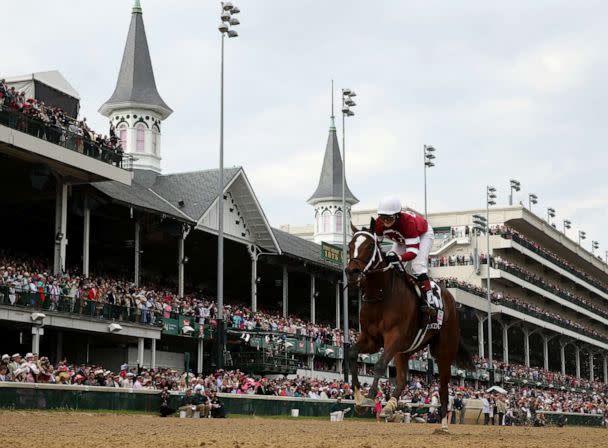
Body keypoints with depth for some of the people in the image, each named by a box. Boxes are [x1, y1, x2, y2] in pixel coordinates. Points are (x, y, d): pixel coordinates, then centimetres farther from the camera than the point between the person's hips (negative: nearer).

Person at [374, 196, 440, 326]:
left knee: (418, 265, -27)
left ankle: (430, 301, -30)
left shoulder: (407, 221, -45)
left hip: (423, 234, -7)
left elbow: (413, 251, -48)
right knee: (388, 263, -5)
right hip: (401, 240, 7)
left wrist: (398, 258, -65)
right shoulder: (380, 223, -27)